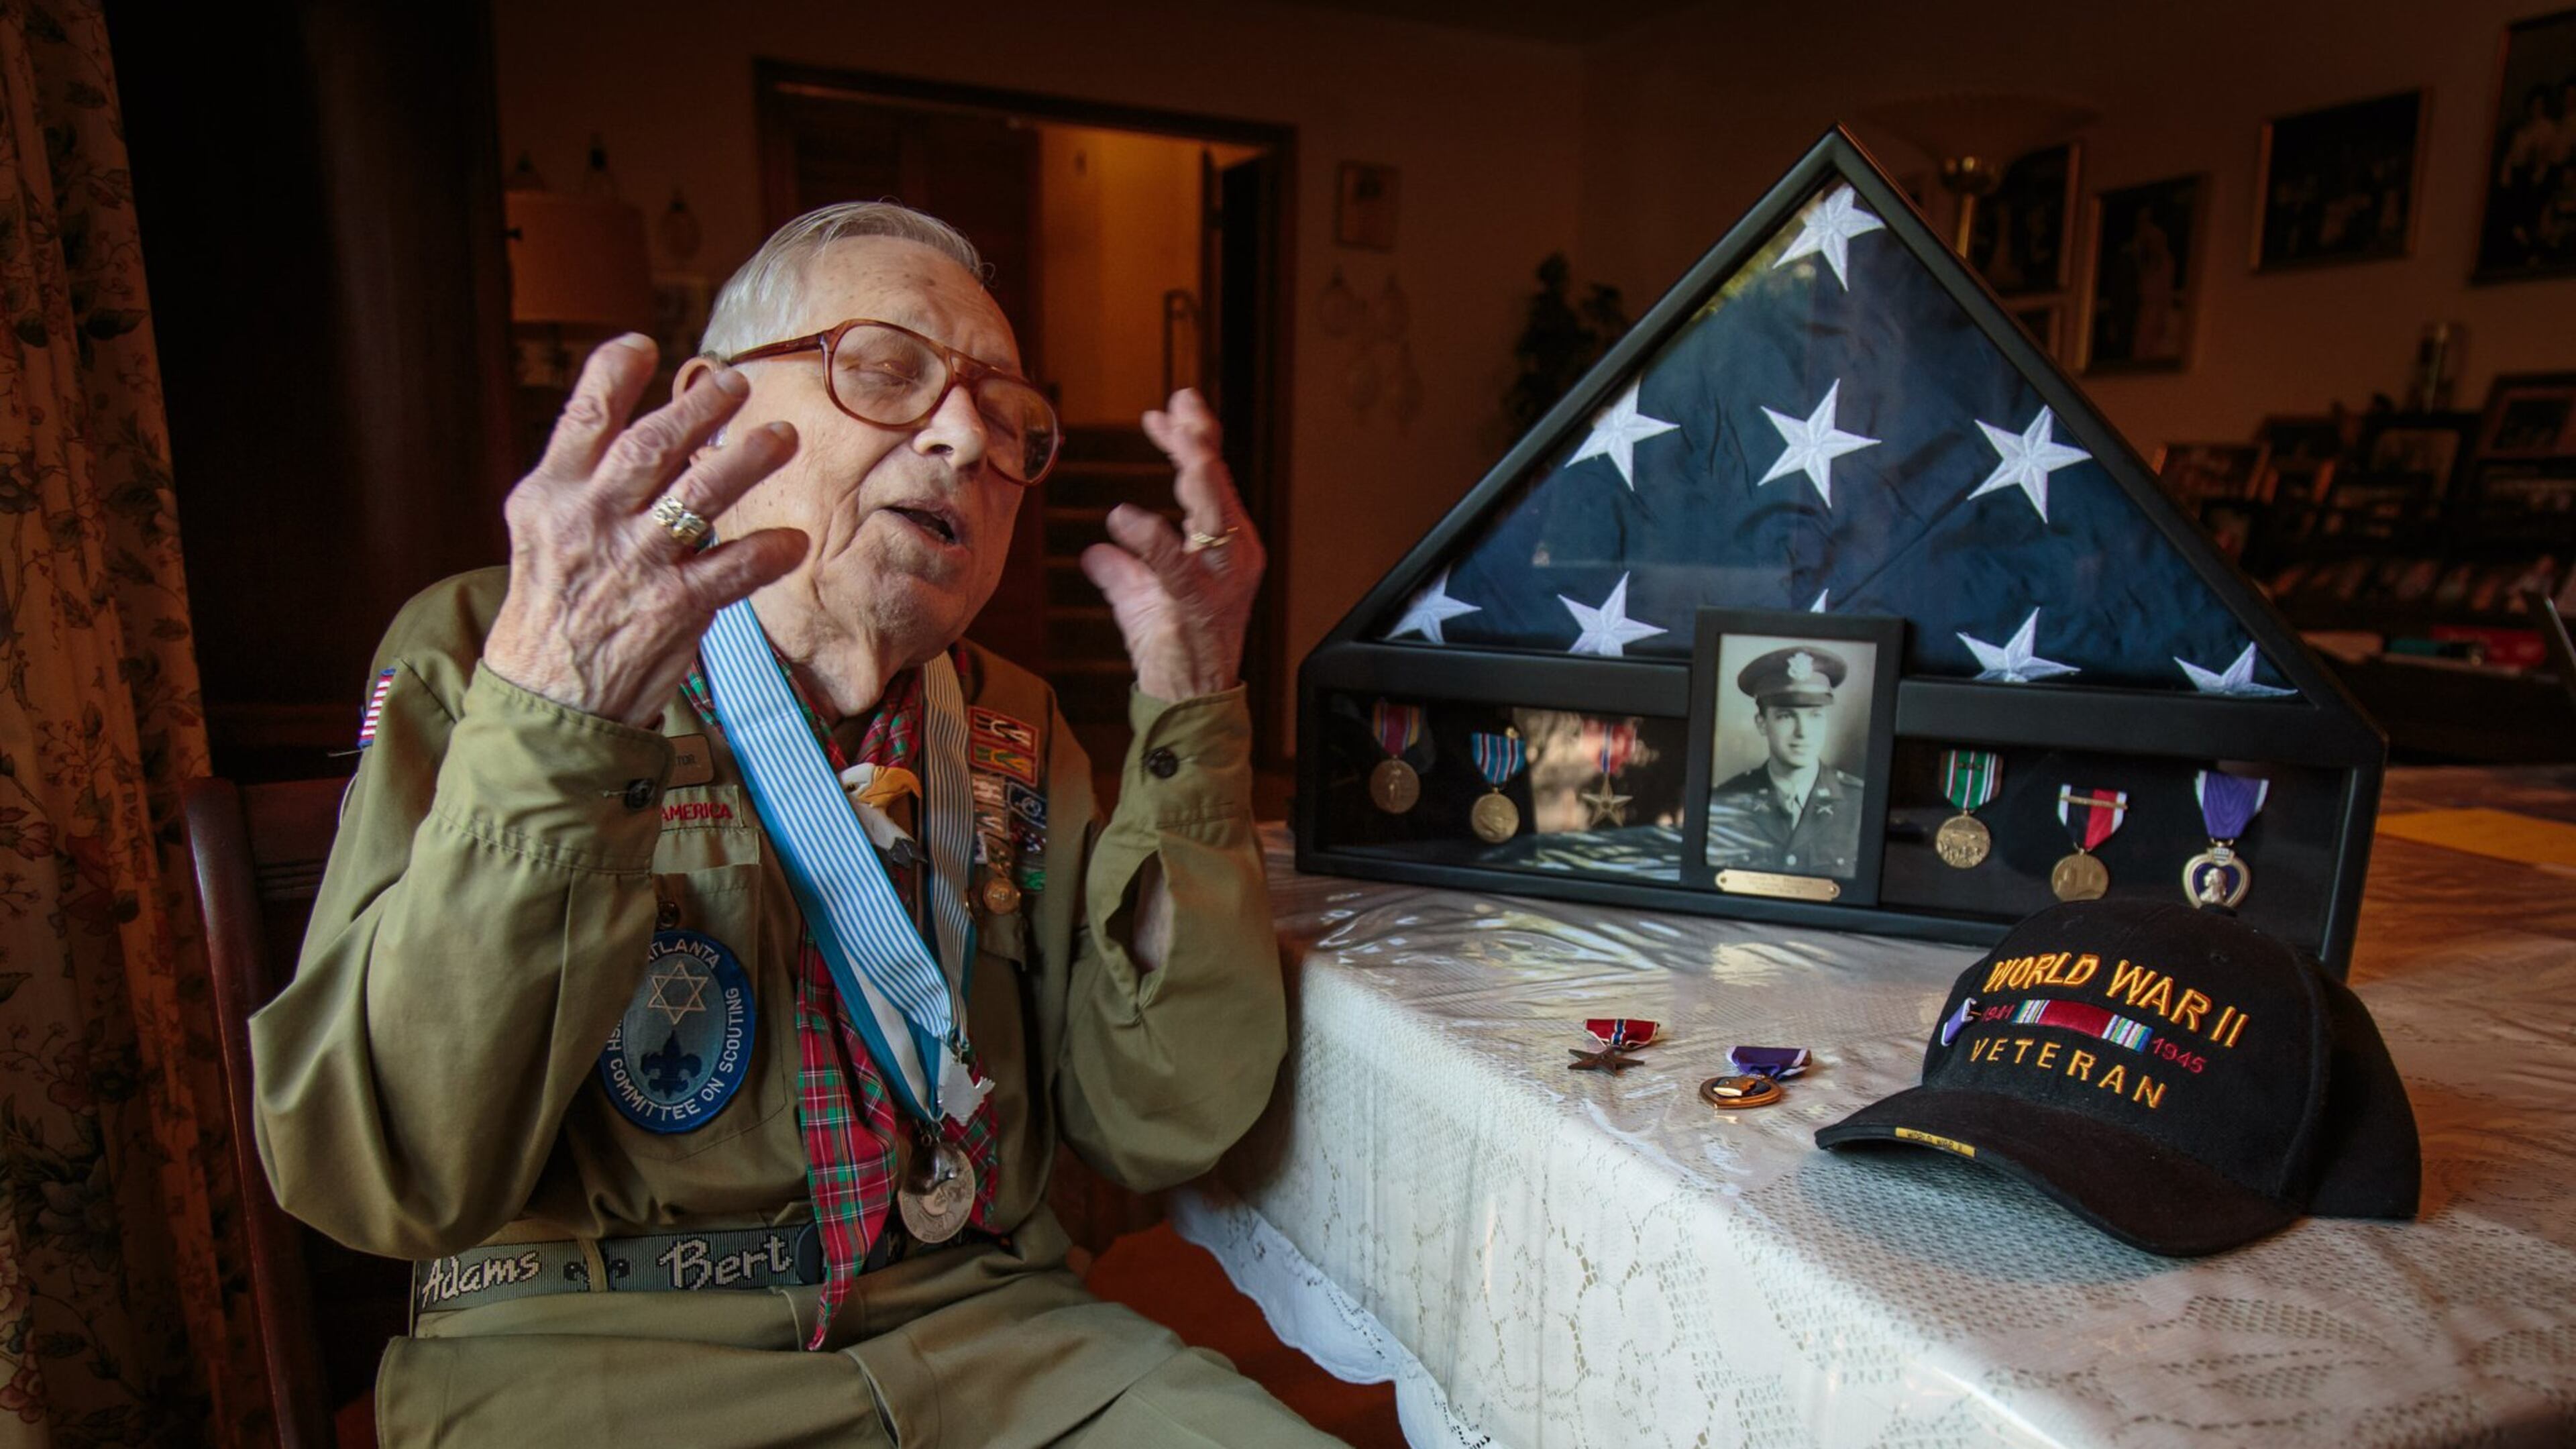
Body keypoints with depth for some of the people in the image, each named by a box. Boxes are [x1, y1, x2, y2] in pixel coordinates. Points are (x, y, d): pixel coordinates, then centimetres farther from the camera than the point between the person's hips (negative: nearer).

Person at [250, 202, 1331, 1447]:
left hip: (992, 1334, 3)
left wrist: (1191, 719, -9)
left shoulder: (1013, 732, 8)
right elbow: (386, 1186, -13)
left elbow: (1158, 1128, -2)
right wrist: (547, 734, -25)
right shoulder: (475, 659, -2)